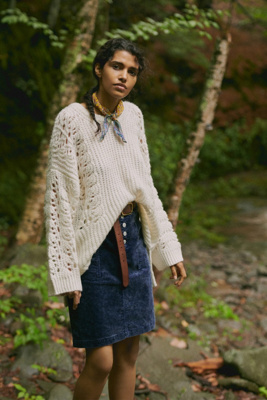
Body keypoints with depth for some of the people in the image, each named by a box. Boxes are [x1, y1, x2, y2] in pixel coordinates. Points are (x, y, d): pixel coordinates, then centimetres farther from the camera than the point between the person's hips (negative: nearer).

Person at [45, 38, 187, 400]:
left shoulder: (133, 115, 6)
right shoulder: (71, 119, -11)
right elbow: (59, 196, -12)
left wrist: (169, 248, 11)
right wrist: (66, 272, -14)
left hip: (133, 241, 6)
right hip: (94, 246, -6)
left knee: (129, 351, 11)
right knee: (101, 360, -4)